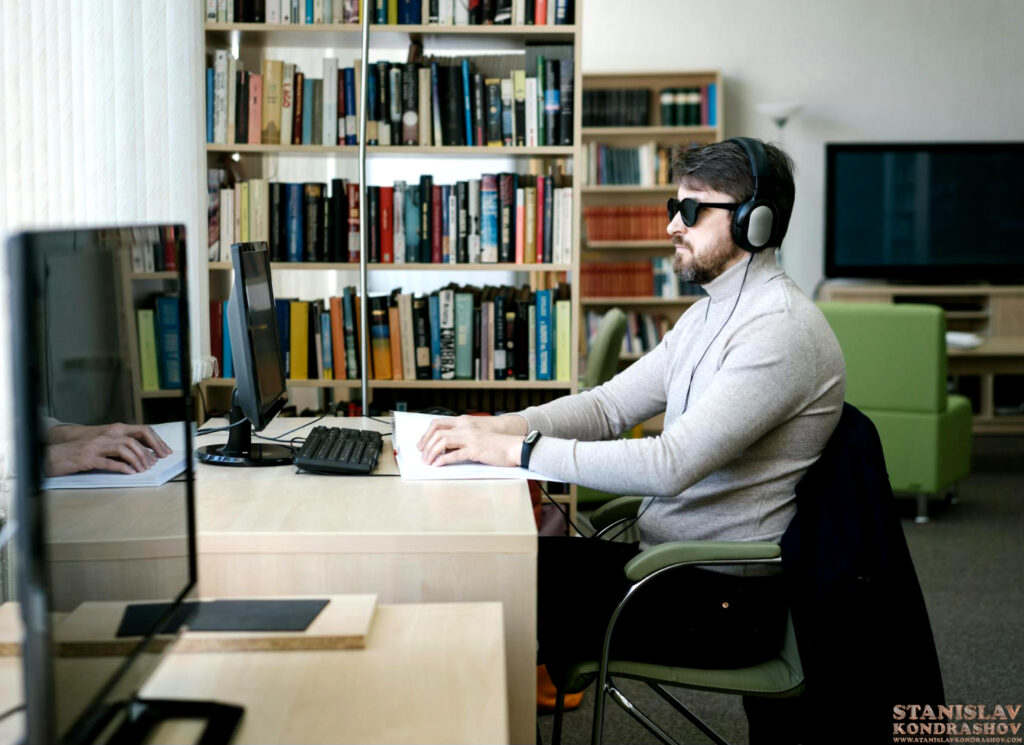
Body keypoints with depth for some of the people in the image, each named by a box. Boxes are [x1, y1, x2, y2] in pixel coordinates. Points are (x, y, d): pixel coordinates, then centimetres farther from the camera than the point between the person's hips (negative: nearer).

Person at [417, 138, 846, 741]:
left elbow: (672, 464, -29)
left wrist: (517, 450, -27)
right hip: (667, 557, 9)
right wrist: (498, 426, -7)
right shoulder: (712, 313, 12)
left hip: (721, 600, -9)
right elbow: (610, 405, 10)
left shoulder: (781, 329, -21)